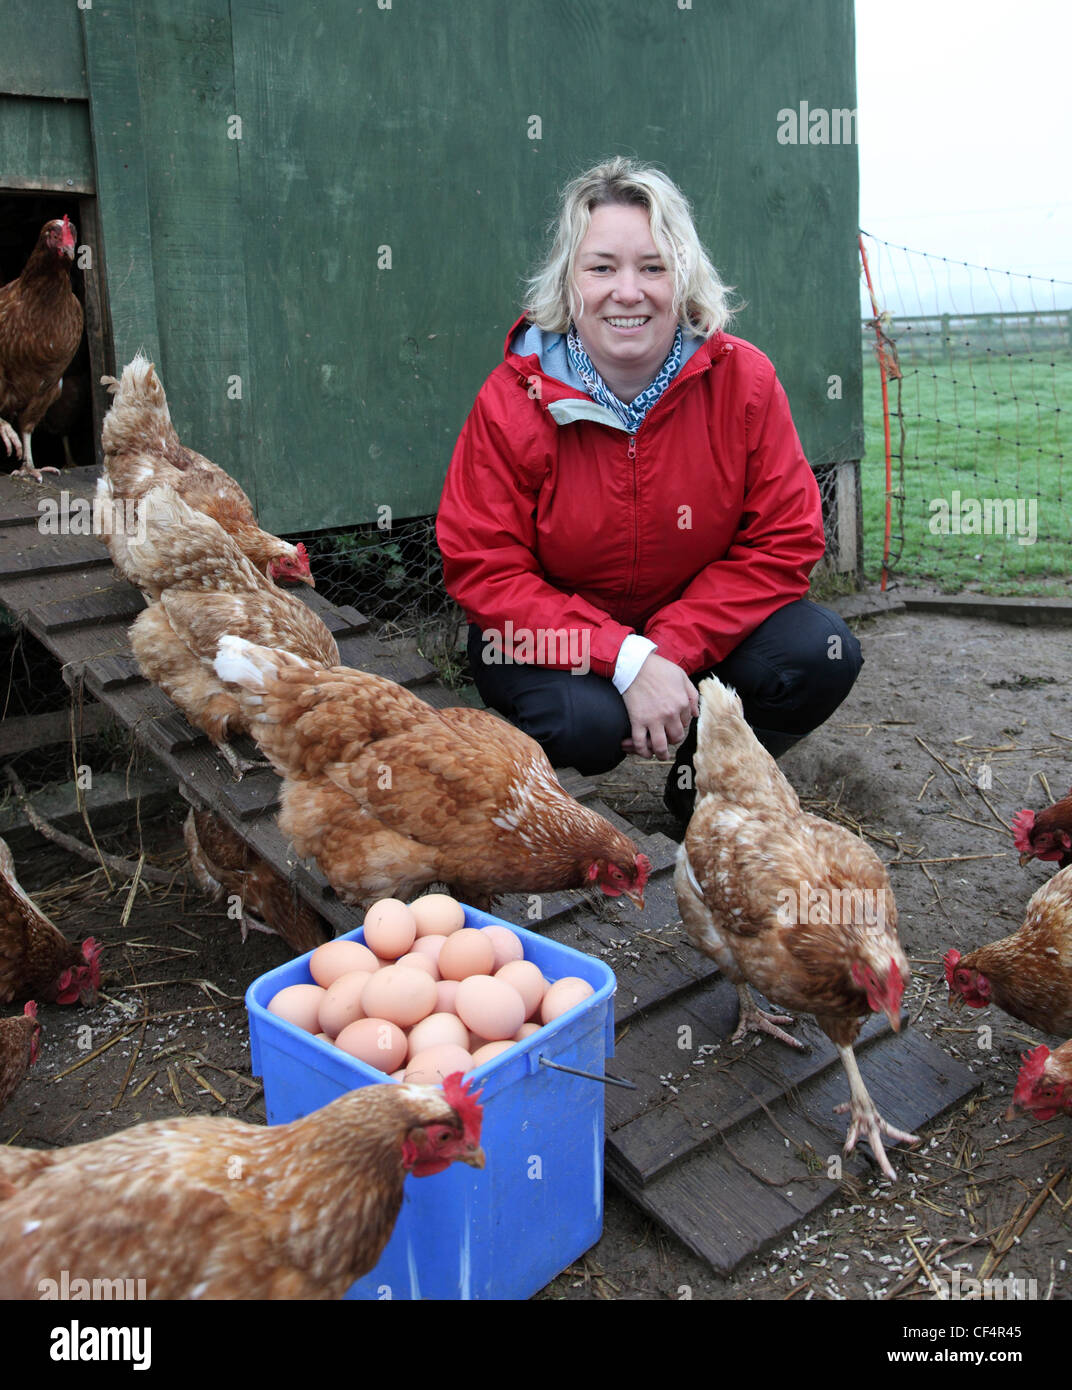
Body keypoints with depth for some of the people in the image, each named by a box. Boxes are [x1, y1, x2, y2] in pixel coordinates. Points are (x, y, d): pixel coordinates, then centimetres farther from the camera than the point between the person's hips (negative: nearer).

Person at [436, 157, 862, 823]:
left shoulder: (743, 379, -12)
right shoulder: (514, 401, -17)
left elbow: (784, 543, -11)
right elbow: (485, 573, -18)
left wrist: (670, 651, -24)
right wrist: (628, 662, -30)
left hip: (694, 623, 3)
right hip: (555, 636, -2)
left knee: (823, 655, -19)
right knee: (585, 720, -33)